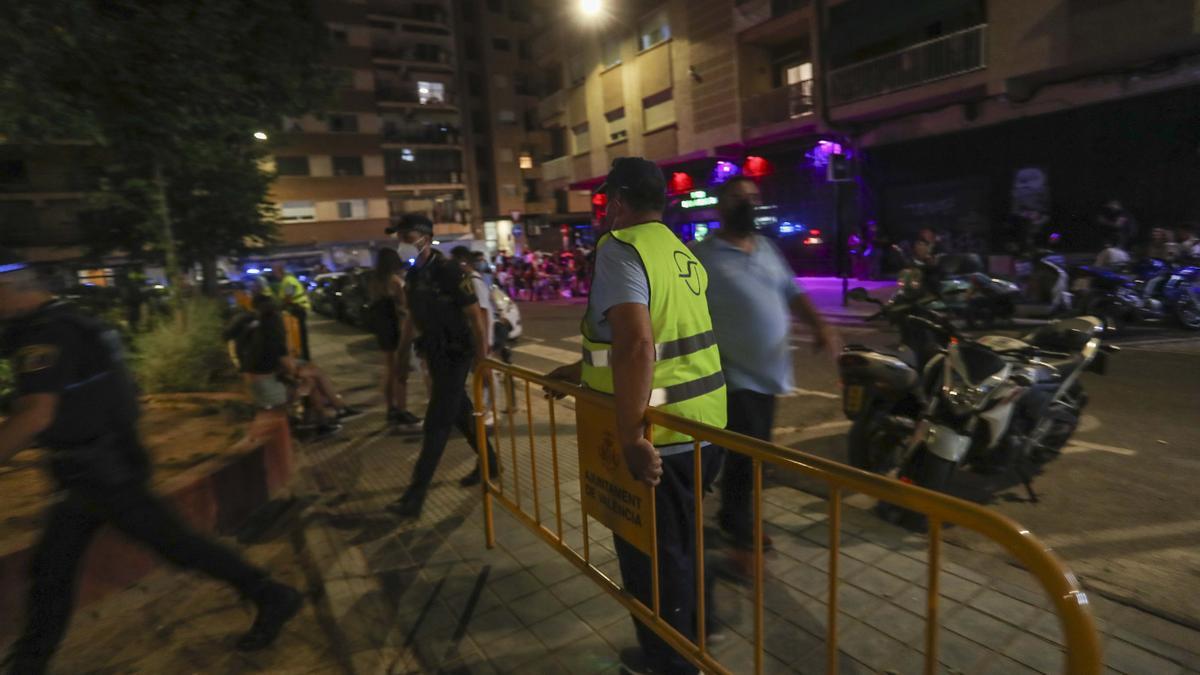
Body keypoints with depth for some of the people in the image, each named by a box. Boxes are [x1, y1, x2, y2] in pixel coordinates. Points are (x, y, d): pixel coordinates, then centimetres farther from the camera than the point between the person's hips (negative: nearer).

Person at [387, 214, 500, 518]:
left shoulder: (447, 271, -17)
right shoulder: (413, 275, 6)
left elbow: (475, 315, -17)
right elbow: (412, 318, 16)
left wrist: (482, 359, -20)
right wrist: (403, 356, 17)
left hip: (455, 355, -8)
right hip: (435, 355, 8)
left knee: (437, 424, -4)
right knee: (461, 413, 17)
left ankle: (415, 497, 2)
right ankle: (489, 463, 35)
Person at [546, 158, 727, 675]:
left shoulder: (620, 247, -15)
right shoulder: (681, 253, 13)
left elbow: (637, 344, -31)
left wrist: (631, 436, -29)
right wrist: (582, 372, 24)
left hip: (658, 435, -9)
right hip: (703, 422, 9)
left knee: (651, 554, 12)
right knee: (684, 538, 27)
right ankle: (695, 632, 48)